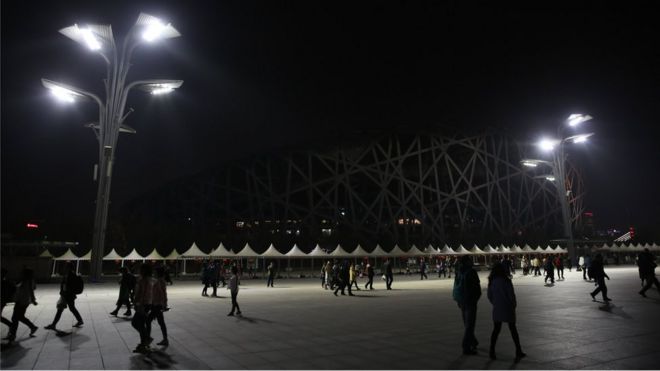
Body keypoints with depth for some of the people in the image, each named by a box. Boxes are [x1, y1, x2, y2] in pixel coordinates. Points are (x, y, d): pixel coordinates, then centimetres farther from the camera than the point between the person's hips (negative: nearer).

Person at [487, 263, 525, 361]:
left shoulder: (492, 282, 0)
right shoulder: (506, 280, -14)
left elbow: (489, 296, 6)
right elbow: (511, 294, -12)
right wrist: (514, 305, 4)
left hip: (497, 309, 3)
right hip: (508, 308, -3)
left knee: (496, 330, 9)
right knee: (513, 329, 12)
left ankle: (492, 351, 4)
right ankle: (518, 351, 19)